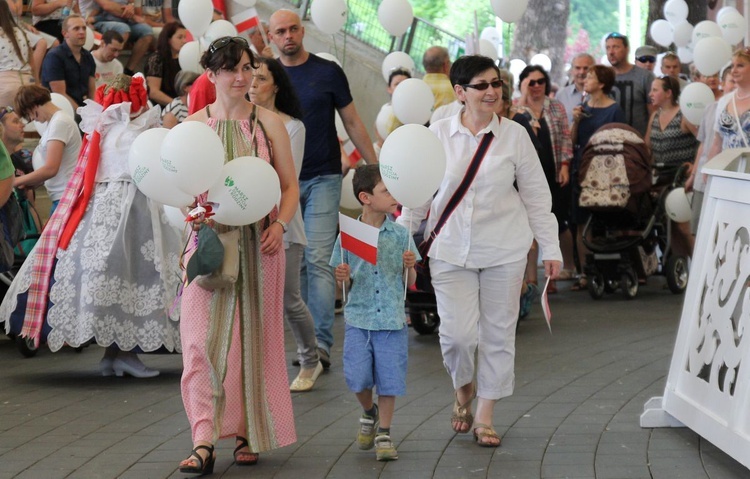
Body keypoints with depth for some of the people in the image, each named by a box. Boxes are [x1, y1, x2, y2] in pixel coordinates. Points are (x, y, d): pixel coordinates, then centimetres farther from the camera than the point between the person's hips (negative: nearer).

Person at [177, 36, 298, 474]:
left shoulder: (268, 122, 4)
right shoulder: (194, 124, 5)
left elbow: (290, 186, 6)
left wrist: (279, 224, -11)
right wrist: (198, 213, -13)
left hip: (258, 244, 0)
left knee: (255, 337, 5)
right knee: (204, 337, -9)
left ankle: (249, 435, 17)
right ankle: (205, 442, -12)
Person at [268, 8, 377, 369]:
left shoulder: (327, 72, -1)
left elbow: (352, 123, 4)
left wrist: (376, 167, 0)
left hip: (323, 179, -3)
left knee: (319, 260, -11)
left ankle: (322, 342, -14)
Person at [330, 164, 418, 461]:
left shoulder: (400, 235, 0)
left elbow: (410, 283, 6)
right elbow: (345, 285, 7)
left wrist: (410, 266, -14)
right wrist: (343, 278, -15)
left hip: (392, 318, 0)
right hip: (358, 317, 0)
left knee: (389, 376, 0)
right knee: (357, 376, -7)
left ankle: (384, 433, 16)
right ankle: (369, 412, 25)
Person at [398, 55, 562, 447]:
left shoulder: (514, 135, -1)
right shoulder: (438, 134, -1)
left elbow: (537, 196, 5)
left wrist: (551, 249, 4)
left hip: (504, 250, 1)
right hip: (450, 250, -1)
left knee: (498, 333, 6)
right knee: (457, 333, -7)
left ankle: (485, 417, 20)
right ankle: (464, 388, 26)